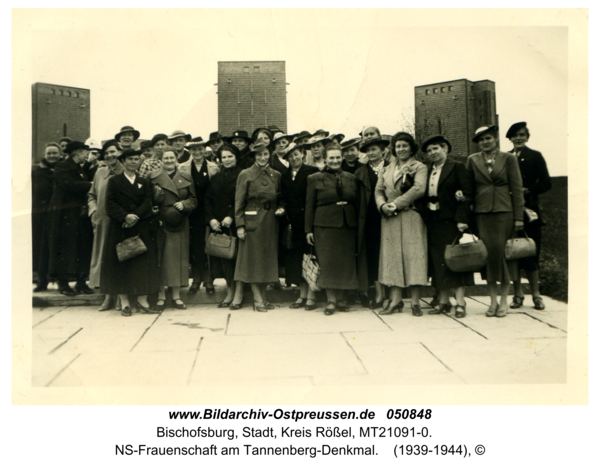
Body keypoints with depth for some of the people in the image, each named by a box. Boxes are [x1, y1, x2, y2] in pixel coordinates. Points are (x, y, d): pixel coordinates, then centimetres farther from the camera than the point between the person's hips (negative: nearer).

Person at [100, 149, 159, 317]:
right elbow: (110, 203, -4)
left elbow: (148, 203, 2)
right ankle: (124, 303, 4)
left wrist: (135, 216, -14)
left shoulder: (144, 182, 15)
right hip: (119, 230, -2)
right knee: (121, 263, -2)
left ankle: (142, 300, 6)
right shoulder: (113, 181, 7)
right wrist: (125, 216, -18)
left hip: (141, 229, 2)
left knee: (143, 262, -1)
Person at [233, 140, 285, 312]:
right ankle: (258, 299, 2)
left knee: (268, 259, 7)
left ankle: (263, 297, 17)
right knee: (253, 258, -2)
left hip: (270, 223, 4)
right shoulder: (245, 175, -2)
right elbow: (239, 203, -4)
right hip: (252, 222, -4)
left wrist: (280, 209, -1)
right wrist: (240, 225, -11)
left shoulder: (276, 175, 10)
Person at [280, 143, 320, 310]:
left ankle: (311, 297, 3)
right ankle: (302, 295, 16)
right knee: (297, 259, 7)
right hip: (294, 222, 5)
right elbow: (284, 198, 16)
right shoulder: (284, 175, 14)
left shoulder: (312, 171, -3)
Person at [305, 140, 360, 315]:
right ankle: (331, 300, 3)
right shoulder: (315, 179, 3)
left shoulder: (351, 178, 11)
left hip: (348, 226, 3)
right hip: (325, 225, -3)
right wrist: (308, 229, -3)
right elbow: (309, 206, 2)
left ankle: (340, 298, 15)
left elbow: (357, 203, 12)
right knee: (327, 262, -5)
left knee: (345, 263, 4)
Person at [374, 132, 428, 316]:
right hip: (390, 219, 5)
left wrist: (397, 203, -17)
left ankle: (415, 302, -2)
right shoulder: (387, 169, 19)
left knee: (413, 255, -6)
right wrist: (383, 205, -8)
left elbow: (418, 189, -13)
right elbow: (378, 190, 13)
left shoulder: (419, 167, 2)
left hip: (411, 218, -5)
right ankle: (396, 300, 6)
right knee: (392, 256, 2)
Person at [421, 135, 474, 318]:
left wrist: (461, 219, -17)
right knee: (438, 262, 6)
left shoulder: (457, 167, -2)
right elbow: (423, 195, 13)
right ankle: (443, 302, 13)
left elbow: (467, 193, -9)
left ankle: (460, 303, 0)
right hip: (433, 222, 6)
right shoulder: (428, 171, 15)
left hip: (450, 221, -6)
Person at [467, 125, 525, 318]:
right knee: (488, 252, -2)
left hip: (504, 211, -1)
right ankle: (493, 300, 8)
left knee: (502, 251, -4)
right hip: (482, 213, 2)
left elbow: (517, 188, 3)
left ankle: (504, 300, 7)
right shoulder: (473, 160, 10)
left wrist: (519, 217, -2)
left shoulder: (509, 159, 5)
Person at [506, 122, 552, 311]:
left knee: (531, 251, -2)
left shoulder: (535, 156, 7)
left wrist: (527, 190, -11)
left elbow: (546, 183, 1)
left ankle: (536, 294, 7)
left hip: (529, 209, -2)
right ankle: (518, 293, 11)